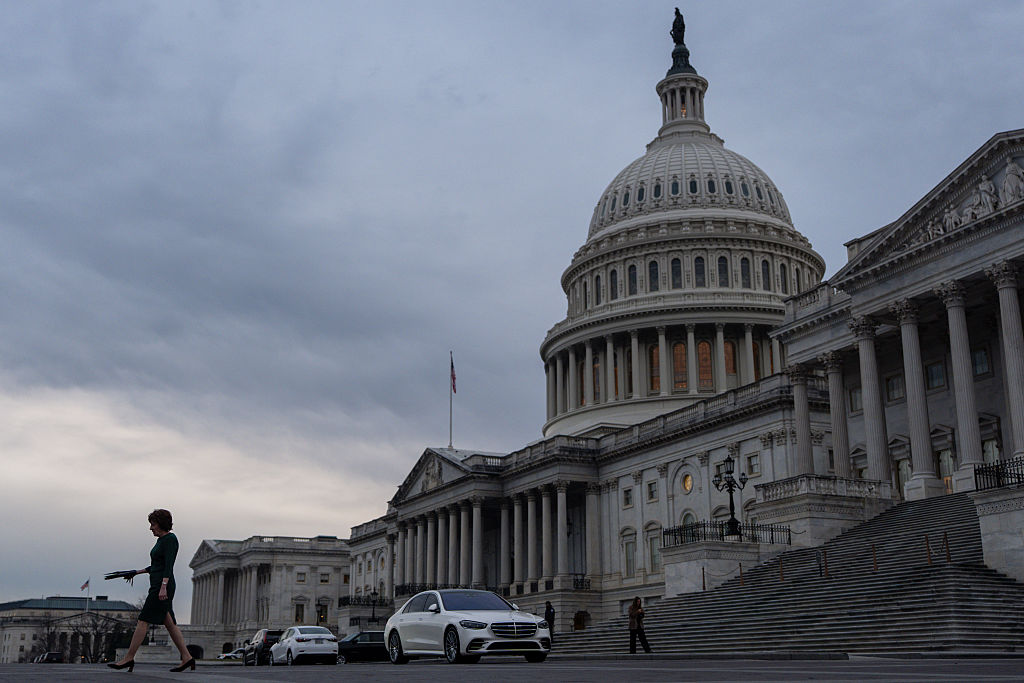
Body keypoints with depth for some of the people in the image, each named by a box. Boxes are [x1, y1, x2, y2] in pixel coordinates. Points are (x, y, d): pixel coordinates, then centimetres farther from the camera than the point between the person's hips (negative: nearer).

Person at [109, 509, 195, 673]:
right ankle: (187, 658, 7)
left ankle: (129, 658, -3)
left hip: (163, 586, -10)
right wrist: (138, 572, 24)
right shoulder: (161, 540, 18)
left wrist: (163, 587, -27)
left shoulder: (170, 539, -10)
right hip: (158, 587, 10)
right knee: (169, 623, 7)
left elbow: (169, 565, -20)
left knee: (143, 621, -7)